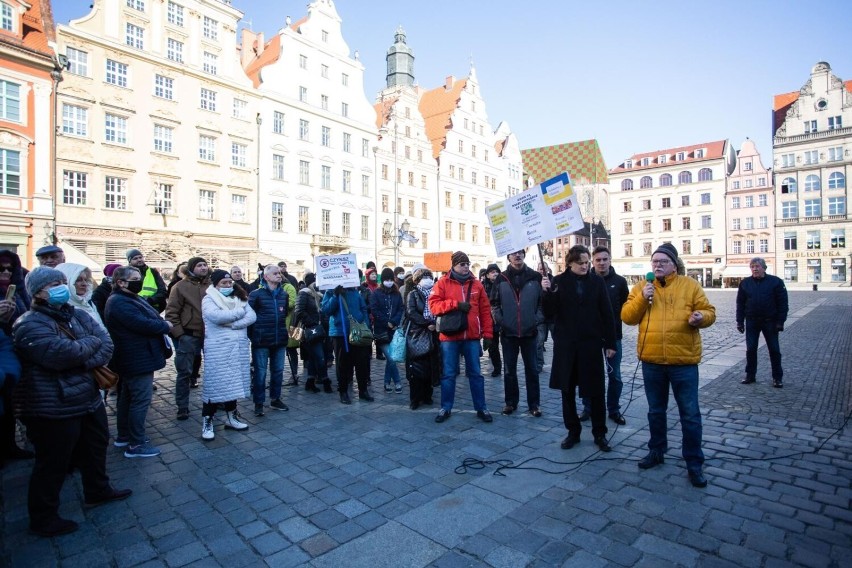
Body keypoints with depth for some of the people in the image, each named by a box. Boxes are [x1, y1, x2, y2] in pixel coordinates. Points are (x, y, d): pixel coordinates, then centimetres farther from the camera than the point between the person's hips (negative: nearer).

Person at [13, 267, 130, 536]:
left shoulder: (77, 315, 6)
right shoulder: (29, 325, -16)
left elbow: (106, 345, -4)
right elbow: (63, 354, -30)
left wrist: (83, 363, -20)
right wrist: (91, 342, -13)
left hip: (89, 398, 8)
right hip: (52, 408, -8)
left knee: (96, 446, 22)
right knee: (53, 464, 7)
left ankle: (98, 491, 43)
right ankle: (43, 518, 27)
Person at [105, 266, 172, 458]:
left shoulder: (131, 299, 14)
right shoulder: (120, 303, -20)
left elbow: (149, 317, 14)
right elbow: (142, 324, -27)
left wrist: (161, 324, -5)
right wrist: (166, 326, -12)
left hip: (134, 359, 12)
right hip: (138, 360, -11)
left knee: (127, 397, 20)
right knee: (141, 400, -5)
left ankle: (123, 436, 34)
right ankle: (136, 445, 3)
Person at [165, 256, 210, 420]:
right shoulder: (181, 286, -5)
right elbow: (171, 312, -6)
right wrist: (178, 334, -12)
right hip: (188, 336, -3)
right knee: (184, 372, 4)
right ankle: (182, 407, 16)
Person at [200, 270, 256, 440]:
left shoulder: (239, 298, 13)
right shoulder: (209, 299, -2)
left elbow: (252, 317, -1)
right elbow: (216, 316, -22)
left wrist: (232, 324, -15)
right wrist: (240, 312, -10)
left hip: (239, 347, 5)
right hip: (218, 348, -5)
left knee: (233, 383, 11)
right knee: (215, 384, -3)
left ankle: (231, 417, 23)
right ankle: (207, 422, 8)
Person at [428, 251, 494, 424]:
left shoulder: (476, 284, 7)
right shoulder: (443, 283, 0)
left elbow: (485, 311, 7)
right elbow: (433, 305, -8)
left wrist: (487, 334, 2)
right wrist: (456, 304, -17)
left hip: (472, 337, 2)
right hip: (449, 336, -2)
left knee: (475, 373, 10)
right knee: (448, 374, 8)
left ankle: (481, 408, 21)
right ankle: (445, 408, 21)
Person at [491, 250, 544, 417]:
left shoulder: (535, 277, 2)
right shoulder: (501, 279, 3)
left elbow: (543, 301, 3)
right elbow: (494, 303, 5)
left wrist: (537, 320, -7)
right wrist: (500, 321, -6)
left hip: (530, 332, 0)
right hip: (508, 332, 0)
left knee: (532, 369, 7)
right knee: (509, 370, 9)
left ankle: (534, 403, 18)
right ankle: (510, 402, 21)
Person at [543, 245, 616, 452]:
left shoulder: (596, 281, 0)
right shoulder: (559, 281, -2)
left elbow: (606, 314, 1)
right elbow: (550, 312, -6)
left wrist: (610, 343, 0)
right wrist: (548, 292, -22)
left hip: (592, 343, 0)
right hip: (566, 344, 0)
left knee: (596, 391, 8)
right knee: (568, 390, 10)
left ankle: (599, 433, 24)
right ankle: (573, 431, 24)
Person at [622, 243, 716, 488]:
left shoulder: (689, 285, 1)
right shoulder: (641, 287, 5)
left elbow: (709, 312, 2)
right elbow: (627, 317, 0)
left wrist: (701, 317, -20)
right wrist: (642, 298, -14)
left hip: (683, 361, -2)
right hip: (651, 361, 2)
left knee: (690, 414, 5)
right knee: (656, 411, 17)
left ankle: (694, 464, 19)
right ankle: (656, 451, 34)